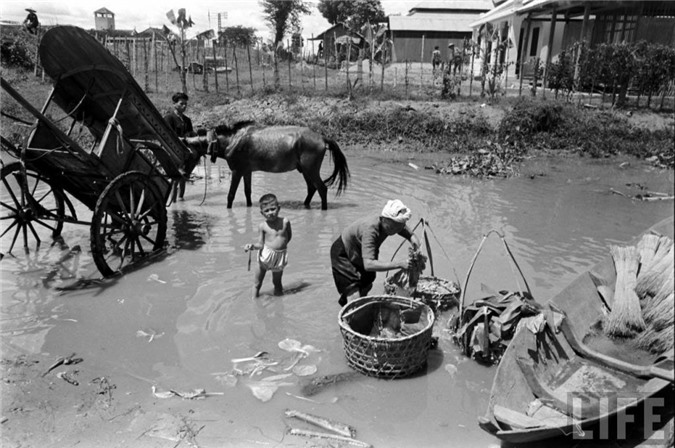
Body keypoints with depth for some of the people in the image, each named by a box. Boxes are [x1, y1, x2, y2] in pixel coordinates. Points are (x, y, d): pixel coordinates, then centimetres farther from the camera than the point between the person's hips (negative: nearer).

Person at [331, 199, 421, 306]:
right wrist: (399, 263, -55)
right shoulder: (370, 229, -42)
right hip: (343, 254, -8)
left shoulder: (389, 223, -21)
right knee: (355, 300, -17)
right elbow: (368, 264, -50)